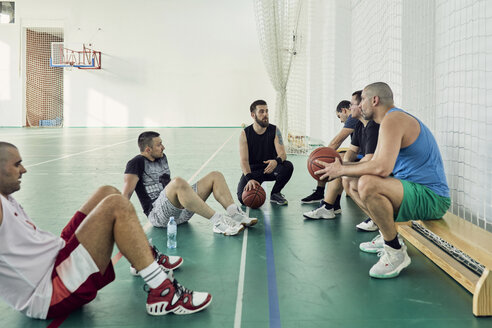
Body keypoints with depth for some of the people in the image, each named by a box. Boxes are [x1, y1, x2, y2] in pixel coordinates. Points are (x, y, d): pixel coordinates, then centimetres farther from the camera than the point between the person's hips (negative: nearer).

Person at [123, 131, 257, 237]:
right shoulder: (137, 163, -3)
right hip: (158, 214, -8)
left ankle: (234, 214, -21)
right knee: (178, 182, -39)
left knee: (215, 176, 0)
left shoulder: (162, 157, 20)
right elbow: (127, 193, -13)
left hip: (181, 212, 8)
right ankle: (218, 222, -38)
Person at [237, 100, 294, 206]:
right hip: (252, 170, -1)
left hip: (271, 167, 2)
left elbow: (282, 154, -15)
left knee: (288, 166, -30)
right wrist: (250, 179, -35)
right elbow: (244, 160, -18)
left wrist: (276, 161, -41)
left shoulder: (274, 130, -7)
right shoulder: (245, 133, -11)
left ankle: (275, 193, -4)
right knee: (243, 198, -25)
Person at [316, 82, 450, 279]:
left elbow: (382, 168, -31)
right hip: (412, 189, 11)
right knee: (350, 182, 14)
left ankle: (396, 253, -18)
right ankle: (387, 237, 15)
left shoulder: (392, 119, -17)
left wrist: (342, 170, -17)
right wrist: (341, 167, 7)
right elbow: (376, 163, 18)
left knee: (367, 184, -36)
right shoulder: (394, 119, 16)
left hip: (431, 197, -11)